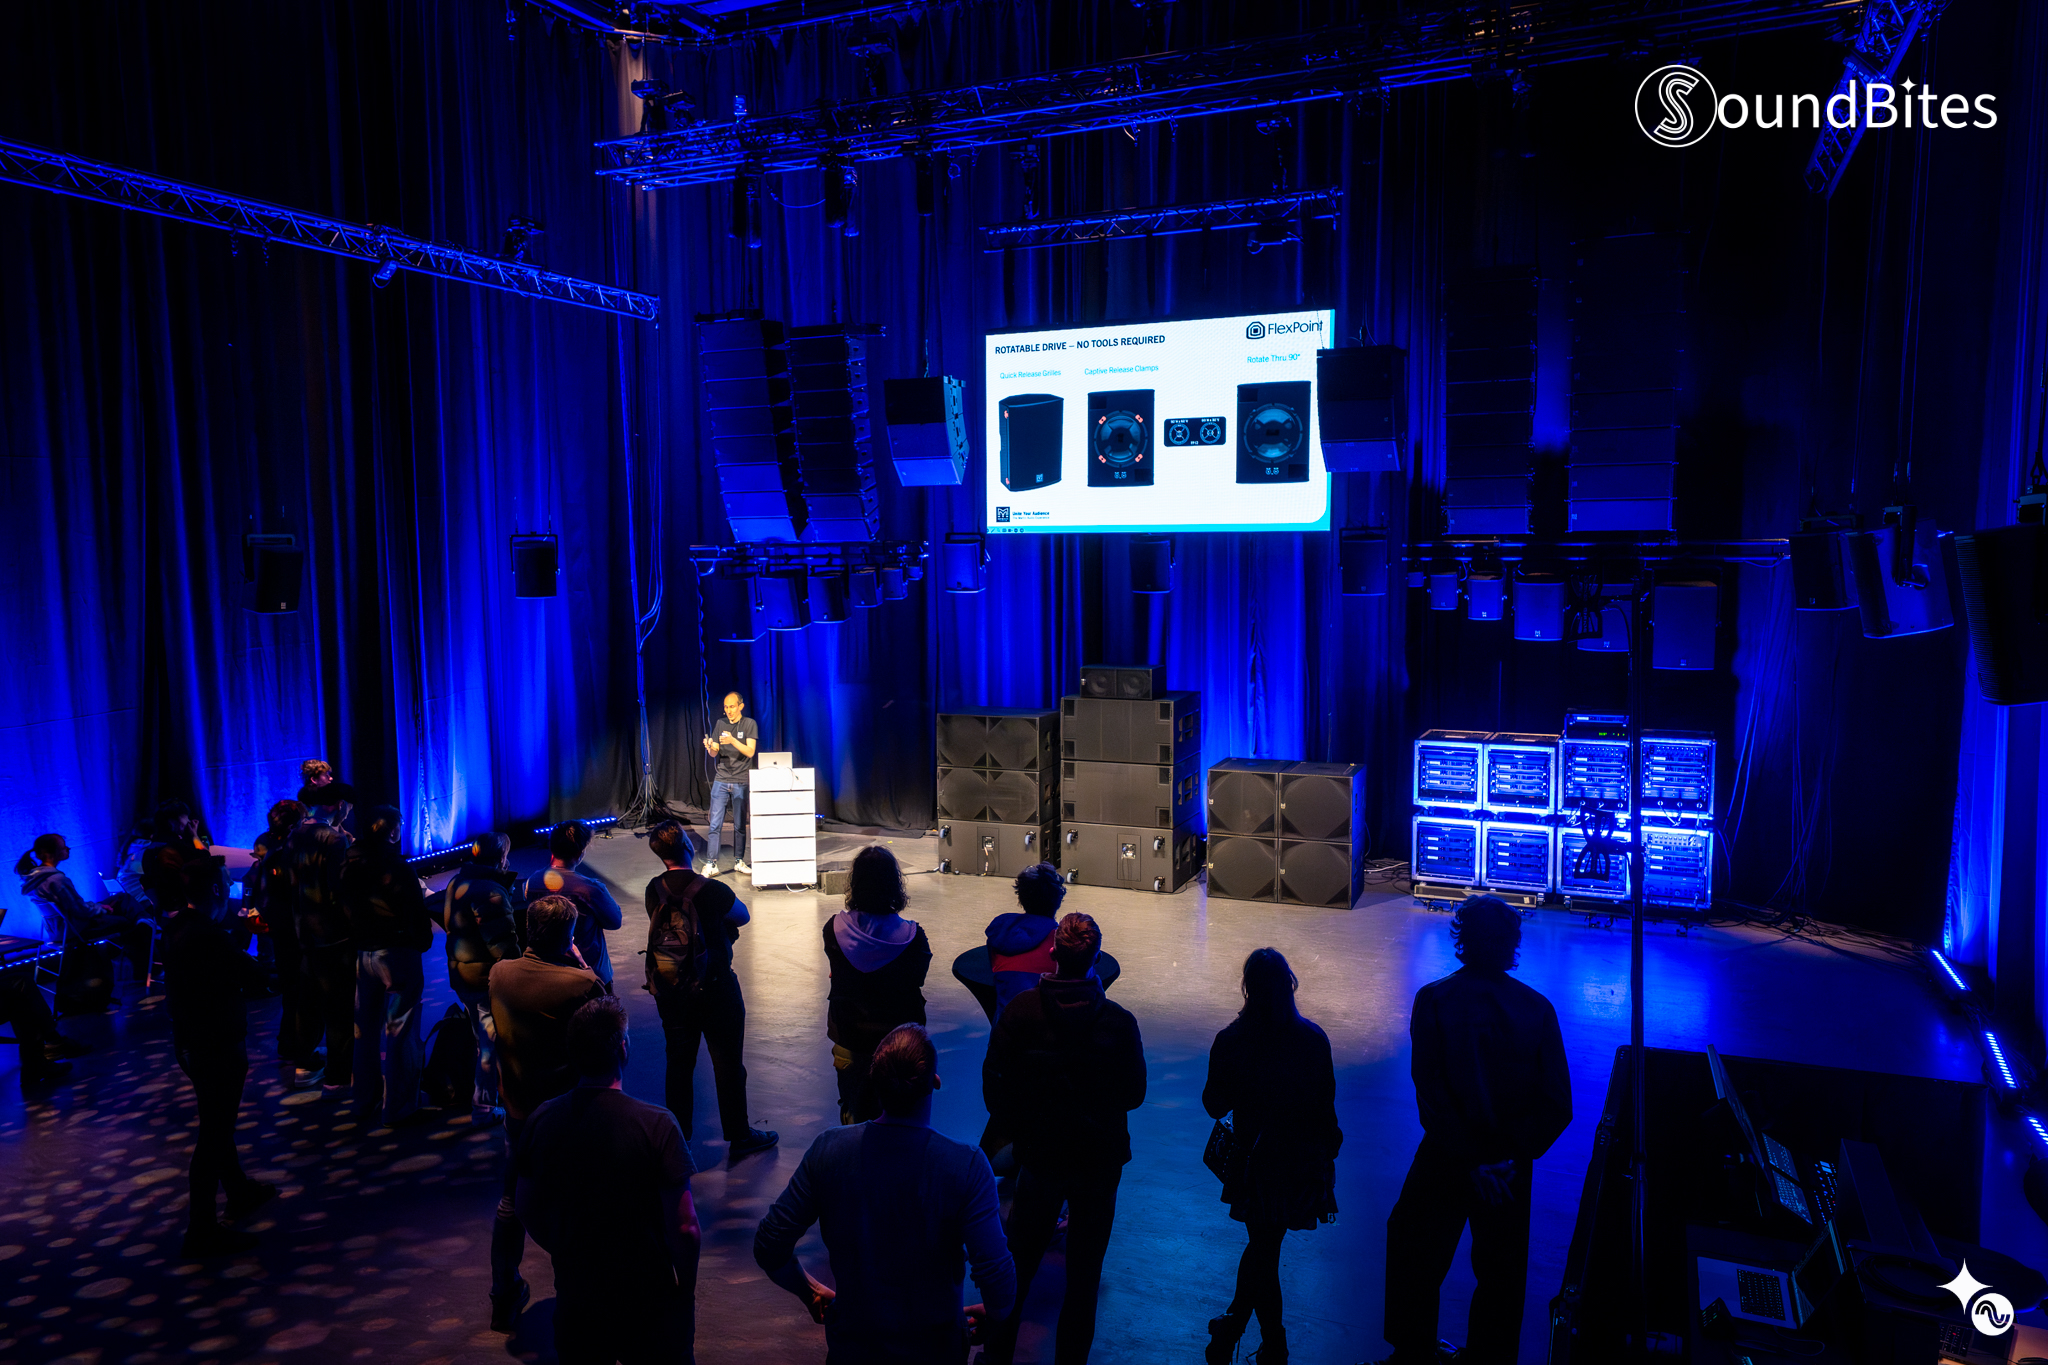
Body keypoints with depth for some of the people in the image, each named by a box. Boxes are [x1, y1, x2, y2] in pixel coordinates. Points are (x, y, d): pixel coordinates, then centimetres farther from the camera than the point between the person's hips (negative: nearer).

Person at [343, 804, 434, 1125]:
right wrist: (423, 941, 1)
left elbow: (347, 909, 10)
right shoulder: (396, 868, -18)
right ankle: (400, 1107, 4)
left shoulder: (350, 866, 2)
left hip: (363, 953, 7)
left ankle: (366, 1097, 30)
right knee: (399, 1030, 0)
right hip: (397, 954, -7)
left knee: (366, 1026, 18)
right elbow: (417, 912, -15)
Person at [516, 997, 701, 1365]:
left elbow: (528, 1211, 4)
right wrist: (687, 1293, -3)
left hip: (576, 1297, 4)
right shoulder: (655, 1124, -23)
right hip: (649, 1300, -3)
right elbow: (684, 1228, -20)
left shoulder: (541, 1121, -10)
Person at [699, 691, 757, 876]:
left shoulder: (749, 724, 0)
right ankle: (711, 864, 0)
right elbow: (714, 753, 8)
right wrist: (709, 747, -15)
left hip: (741, 782, -2)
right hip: (721, 780, 2)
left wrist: (732, 741, -26)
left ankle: (739, 862, 14)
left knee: (740, 825, 3)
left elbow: (750, 751, -11)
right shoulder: (720, 724, 10)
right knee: (715, 824, -3)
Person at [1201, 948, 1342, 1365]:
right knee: (1264, 1248, 18)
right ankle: (1234, 1327, 25)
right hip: (1304, 1159, 1)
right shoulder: (1313, 1038, -12)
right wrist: (1327, 1147, 11)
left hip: (1256, 1159, -1)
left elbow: (1215, 1105, -7)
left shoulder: (1230, 1041, -15)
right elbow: (1326, 1102, -4)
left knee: (1263, 1246, 16)